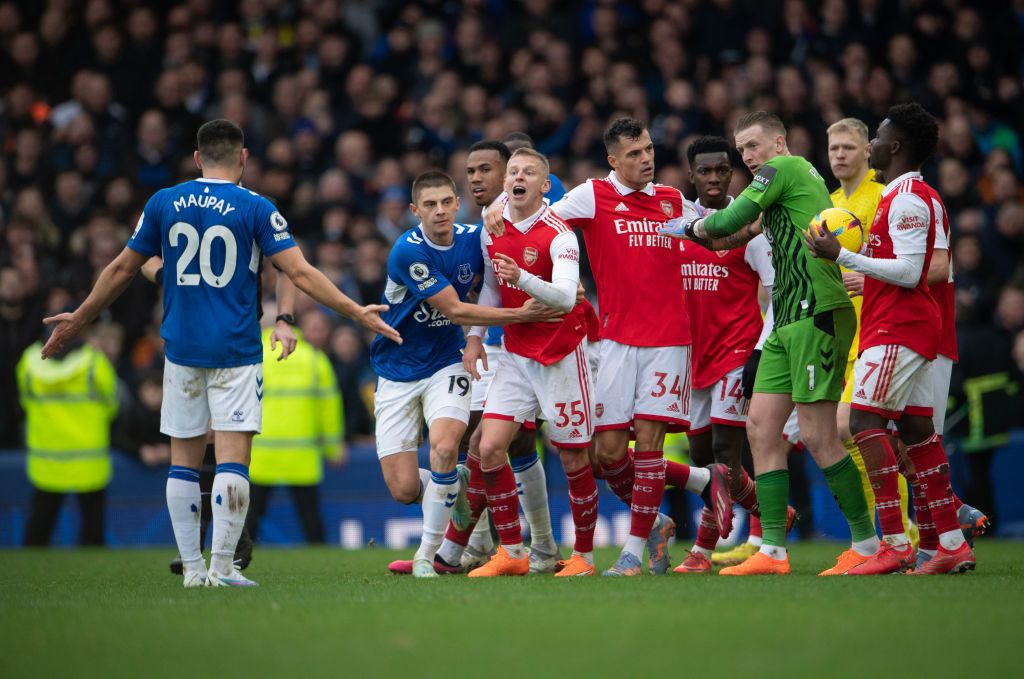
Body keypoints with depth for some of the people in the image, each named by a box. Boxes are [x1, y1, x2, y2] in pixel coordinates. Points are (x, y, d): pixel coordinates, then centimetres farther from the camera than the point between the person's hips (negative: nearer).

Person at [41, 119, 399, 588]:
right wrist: (356, 312, -2)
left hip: (181, 348, 3)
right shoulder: (254, 208, -4)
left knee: (184, 461, 9)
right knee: (232, 458, -5)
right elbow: (299, 273, -8)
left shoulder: (163, 203, 5)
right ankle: (222, 567, -10)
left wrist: (78, 320, 24)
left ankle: (192, 567, 9)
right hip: (235, 352, -3)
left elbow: (122, 269, 12)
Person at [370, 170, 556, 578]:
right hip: (398, 372, -2)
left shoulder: (475, 239, -6)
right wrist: (520, 315, -23)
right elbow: (455, 311, -20)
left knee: (444, 447, -27)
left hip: (445, 365, 2)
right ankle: (454, 486, 29)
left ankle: (427, 554, -11)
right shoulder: (407, 252, -21)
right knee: (404, 491, -7)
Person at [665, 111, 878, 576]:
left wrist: (690, 227, 11)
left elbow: (729, 222, -7)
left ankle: (867, 542, -3)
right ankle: (772, 551, 3)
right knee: (761, 428, 4)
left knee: (817, 436, -10)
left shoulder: (784, 167, -5)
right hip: (788, 321, 10)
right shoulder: (805, 175, 22)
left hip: (817, 314, -10)